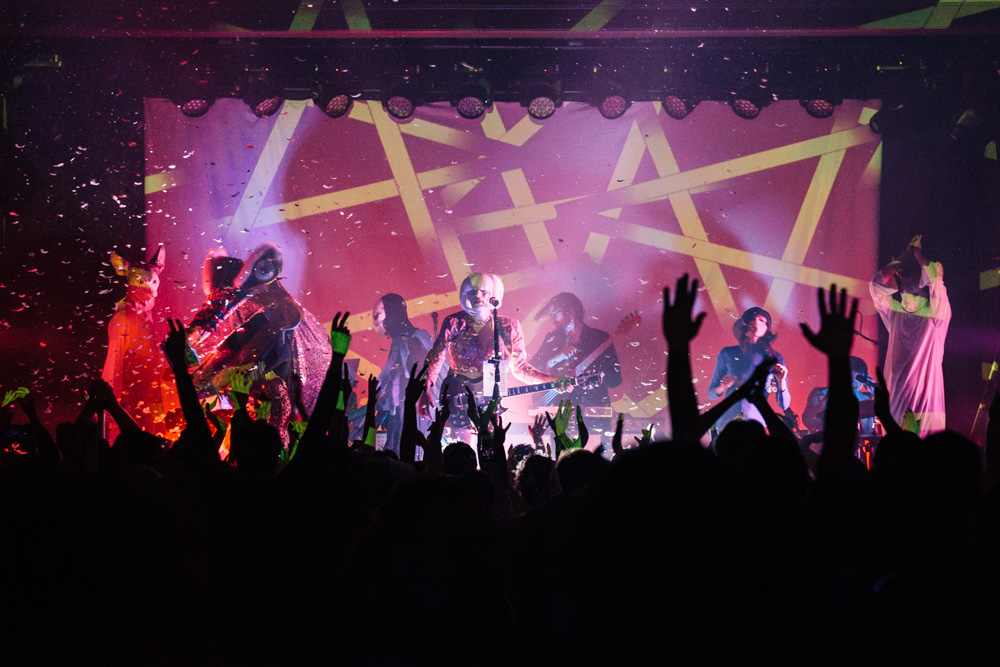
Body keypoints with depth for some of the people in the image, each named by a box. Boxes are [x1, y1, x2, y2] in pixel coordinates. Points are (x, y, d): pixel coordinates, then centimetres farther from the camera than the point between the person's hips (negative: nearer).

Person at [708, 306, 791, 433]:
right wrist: (722, 387, -6)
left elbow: (784, 405, 6)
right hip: (726, 422, 1)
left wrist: (781, 382, -11)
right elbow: (711, 393, 15)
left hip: (755, 422, -1)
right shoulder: (727, 354, 9)